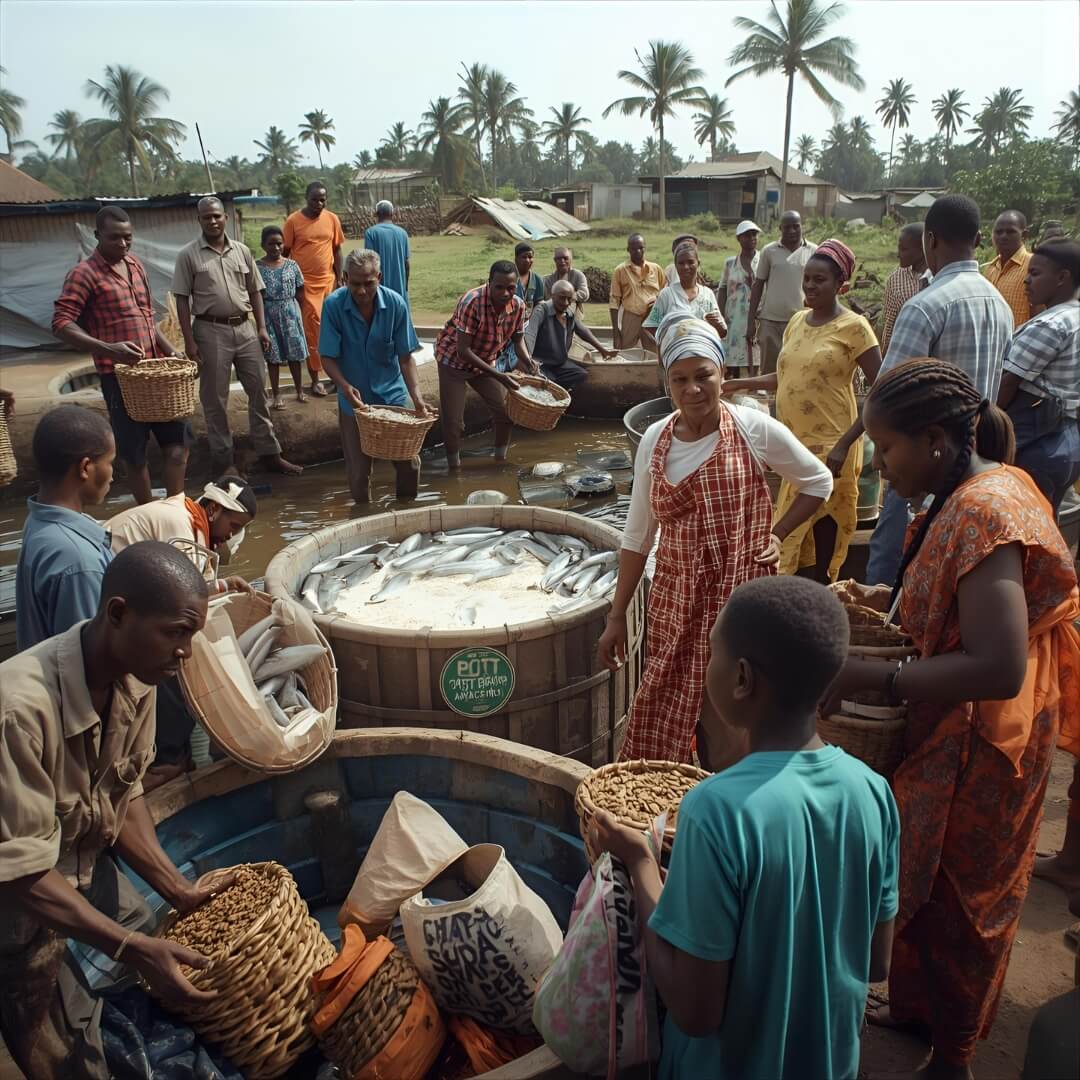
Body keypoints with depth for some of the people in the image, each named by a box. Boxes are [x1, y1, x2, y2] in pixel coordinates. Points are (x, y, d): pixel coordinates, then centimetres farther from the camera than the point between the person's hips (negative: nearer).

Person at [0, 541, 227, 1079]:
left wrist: (178, 889, -6)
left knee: (162, 982, 15)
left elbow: (124, 794, -1)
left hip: (87, 870, 6)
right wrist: (134, 950, -30)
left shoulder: (134, 678, -14)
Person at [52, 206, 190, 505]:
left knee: (178, 438, 9)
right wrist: (108, 349, -31)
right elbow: (61, 324, -17)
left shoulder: (136, 266, 12)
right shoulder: (84, 274, -10)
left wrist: (170, 351, 8)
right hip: (119, 375, -7)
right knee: (134, 451, 3)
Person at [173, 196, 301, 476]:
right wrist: (189, 340, -10)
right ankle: (222, 460, 14)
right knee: (215, 399, 4)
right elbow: (182, 299, -4)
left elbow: (255, 292, 12)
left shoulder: (242, 251, 7)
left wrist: (262, 328, 3)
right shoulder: (188, 255, -3)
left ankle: (269, 452, 18)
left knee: (259, 390, 7)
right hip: (211, 331, -3)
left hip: (244, 328, 4)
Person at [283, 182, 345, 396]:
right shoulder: (293, 221, -6)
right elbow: (285, 253, 0)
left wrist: (339, 280, 6)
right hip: (304, 284, -3)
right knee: (312, 331, 0)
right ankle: (315, 379, 6)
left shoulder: (332, 219, 3)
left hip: (328, 282, 3)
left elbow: (337, 251, 10)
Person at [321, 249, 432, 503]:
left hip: (394, 394, 1)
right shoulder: (334, 305, -15)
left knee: (409, 462, 0)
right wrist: (345, 386, -30)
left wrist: (417, 397, -20)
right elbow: (328, 358, -11)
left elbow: (406, 358, -8)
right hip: (355, 397, 0)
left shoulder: (396, 303, -12)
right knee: (359, 471, 5)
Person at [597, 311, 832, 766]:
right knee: (661, 726, 7)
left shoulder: (754, 429, -8)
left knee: (733, 733, 4)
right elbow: (637, 535, 8)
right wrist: (616, 616, 9)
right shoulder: (655, 440, 2)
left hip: (740, 597, -3)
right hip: (674, 601, 3)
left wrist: (776, 534, -3)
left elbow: (819, 482, 7)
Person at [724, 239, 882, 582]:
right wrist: (743, 384, 14)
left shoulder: (853, 327, -11)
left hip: (827, 447, -6)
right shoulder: (797, 320, 10)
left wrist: (844, 444, -21)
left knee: (821, 531, 2)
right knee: (790, 532, 11)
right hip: (791, 443, 6)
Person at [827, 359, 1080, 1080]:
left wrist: (870, 677, -30)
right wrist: (896, 597, 4)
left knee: (951, 899, 12)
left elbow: (997, 667, -34)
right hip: (971, 737, 9)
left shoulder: (980, 514, -28)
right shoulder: (1002, 482, 2)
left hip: (974, 748, -9)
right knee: (928, 882, 24)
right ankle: (917, 1007, 46)